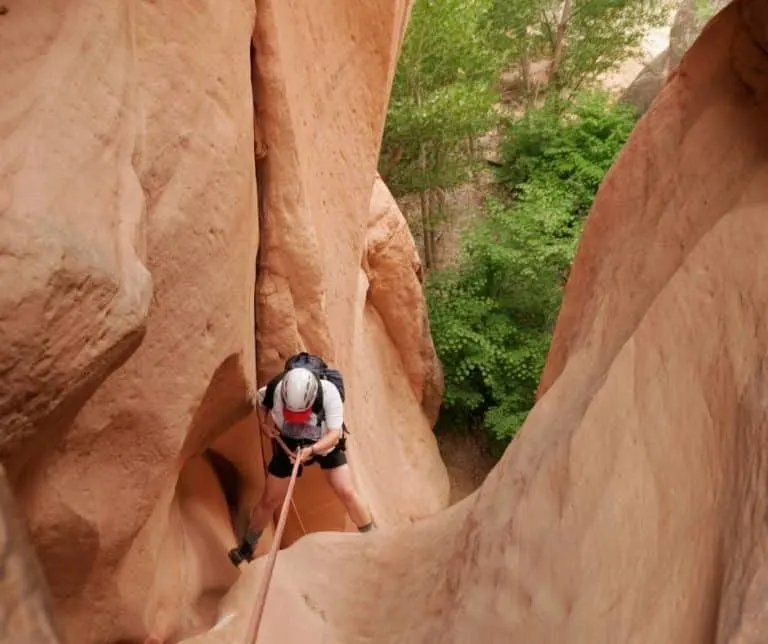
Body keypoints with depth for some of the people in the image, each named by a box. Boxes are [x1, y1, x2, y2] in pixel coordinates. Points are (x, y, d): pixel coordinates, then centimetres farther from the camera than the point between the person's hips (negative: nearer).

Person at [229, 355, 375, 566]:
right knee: (270, 500, 7)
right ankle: (247, 546, 30)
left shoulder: (330, 392, -36)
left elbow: (335, 433, -34)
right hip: (288, 443, 1)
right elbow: (265, 402, -4)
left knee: (347, 492, -9)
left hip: (325, 444, -1)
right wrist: (267, 422, -19)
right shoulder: (277, 388, -30)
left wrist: (311, 450, -48)